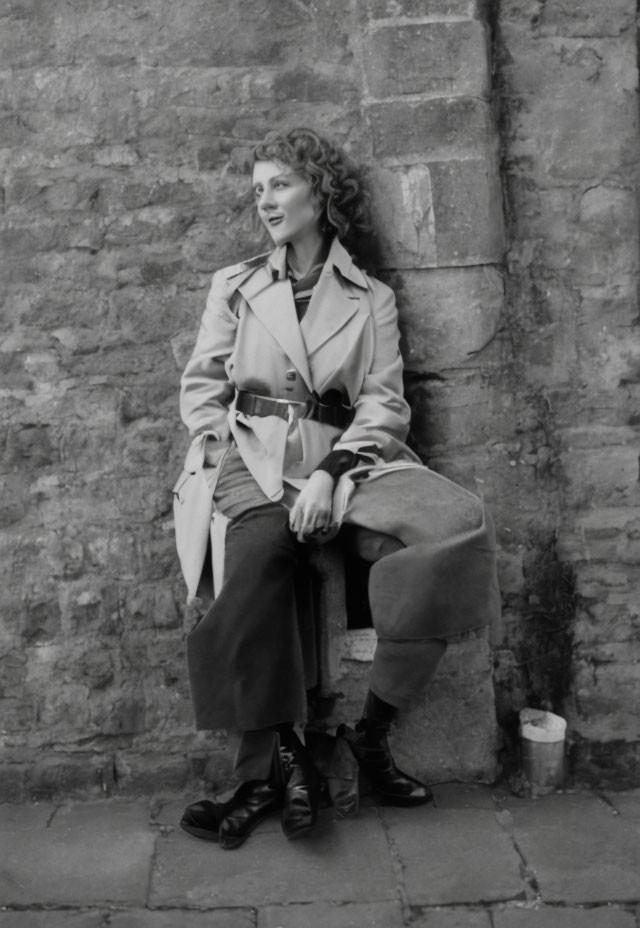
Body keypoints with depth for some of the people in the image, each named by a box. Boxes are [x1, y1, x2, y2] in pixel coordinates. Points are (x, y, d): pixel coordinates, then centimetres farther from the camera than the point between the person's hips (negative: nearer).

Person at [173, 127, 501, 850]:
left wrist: (329, 474, -13)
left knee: (456, 522, -28)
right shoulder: (234, 285, 19)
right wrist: (238, 460, -6)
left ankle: (372, 732, -19)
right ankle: (277, 764, -19)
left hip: (344, 459, 1)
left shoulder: (371, 298, 16)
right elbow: (200, 390, 13)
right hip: (252, 461, 0)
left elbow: (384, 403, 5)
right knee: (256, 566, -34)